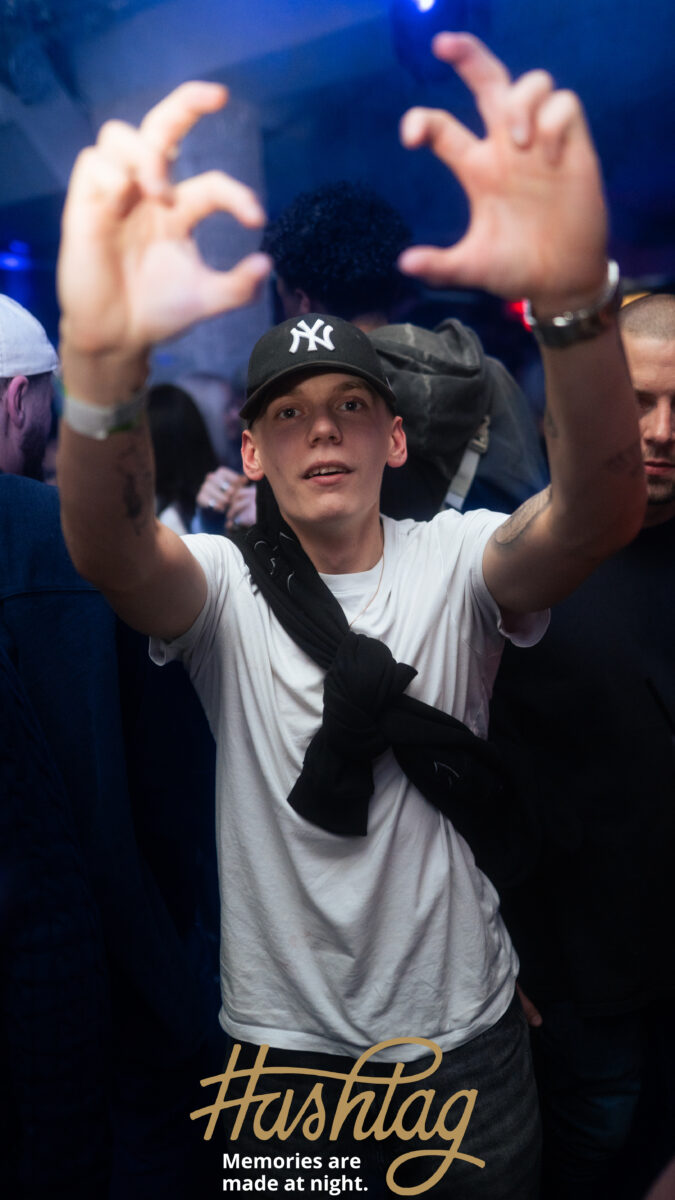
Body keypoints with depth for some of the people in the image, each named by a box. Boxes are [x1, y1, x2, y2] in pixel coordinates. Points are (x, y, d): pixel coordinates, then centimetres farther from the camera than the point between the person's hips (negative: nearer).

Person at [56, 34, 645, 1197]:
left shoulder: (459, 562, -10)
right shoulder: (222, 585, -11)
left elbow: (601, 512, -31)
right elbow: (108, 549, -33)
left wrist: (575, 300, -49)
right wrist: (102, 359, -53)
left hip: (466, 1032, 1)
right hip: (283, 1040, 0)